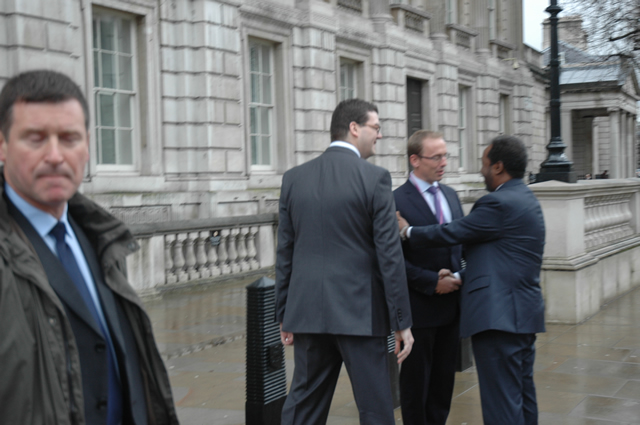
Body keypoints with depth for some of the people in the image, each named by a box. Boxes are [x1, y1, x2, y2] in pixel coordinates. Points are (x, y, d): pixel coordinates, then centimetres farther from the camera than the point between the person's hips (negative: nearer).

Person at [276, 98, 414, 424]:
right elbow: (389, 254, -10)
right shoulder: (374, 178, -8)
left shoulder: (294, 178, 6)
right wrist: (402, 321, -5)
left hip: (308, 311, 5)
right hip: (360, 312, -4)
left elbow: (285, 252, 8)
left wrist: (284, 316, 15)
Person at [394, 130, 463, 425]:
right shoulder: (397, 201, -12)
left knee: (444, 378, 14)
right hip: (419, 307, -7)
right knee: (416, 379, 6)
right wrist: (432, 282, -18)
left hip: (450, 302, 7)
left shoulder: (451, 195, 11)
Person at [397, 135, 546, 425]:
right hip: (524, 314, 11)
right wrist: (460, 277, 21)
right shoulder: (524, 199, 16)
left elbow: (450, 233, -13)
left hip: (499, 316, -11)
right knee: (522, 395, 16)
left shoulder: (499, 203, -16)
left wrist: (408, 231, 2)